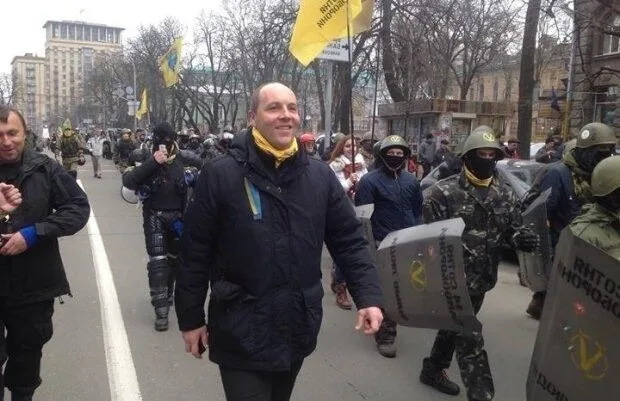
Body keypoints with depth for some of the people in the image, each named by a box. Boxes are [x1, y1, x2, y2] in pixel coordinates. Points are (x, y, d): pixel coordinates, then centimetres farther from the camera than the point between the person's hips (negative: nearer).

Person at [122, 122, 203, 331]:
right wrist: (152, 163, -30)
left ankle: (167, 294, 41)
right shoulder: (143, 157, -8)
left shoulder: (185, 159, -7)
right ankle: (161, 310, -7)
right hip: (154, 216, -2)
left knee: (174, 258, 16)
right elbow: (128, 181, -22)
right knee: (157, 260, -11)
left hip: (178, 216, 2)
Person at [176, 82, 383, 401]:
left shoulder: (320, 176, -1)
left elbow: (349, 241, 2)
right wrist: (191, 318, -3)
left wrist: (368, 296, -9)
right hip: (241, 333, -4)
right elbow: (196, 252, -7)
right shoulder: (221, 175, -11)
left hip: (298, 328, 4)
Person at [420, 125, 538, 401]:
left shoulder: (504, 194, 5)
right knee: (470, 340, -5)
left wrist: (522, 238, -13)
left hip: (482, 278, 7)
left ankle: (433, 370, 44)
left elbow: (511, 229, 11)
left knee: (455, 328, 23)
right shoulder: (443, 192, -14)